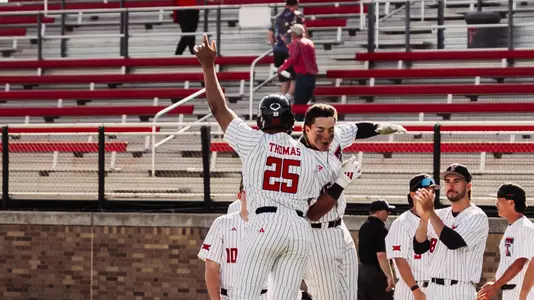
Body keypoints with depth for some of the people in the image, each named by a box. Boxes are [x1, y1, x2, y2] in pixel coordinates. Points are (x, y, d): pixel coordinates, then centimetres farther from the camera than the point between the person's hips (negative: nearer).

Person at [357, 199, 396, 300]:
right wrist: (389, 276, -25)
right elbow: (381, 255, -24)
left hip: (361, 270, 9)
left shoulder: (364, 227, 13)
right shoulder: (380, 229, -16)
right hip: (375, 273, -9)